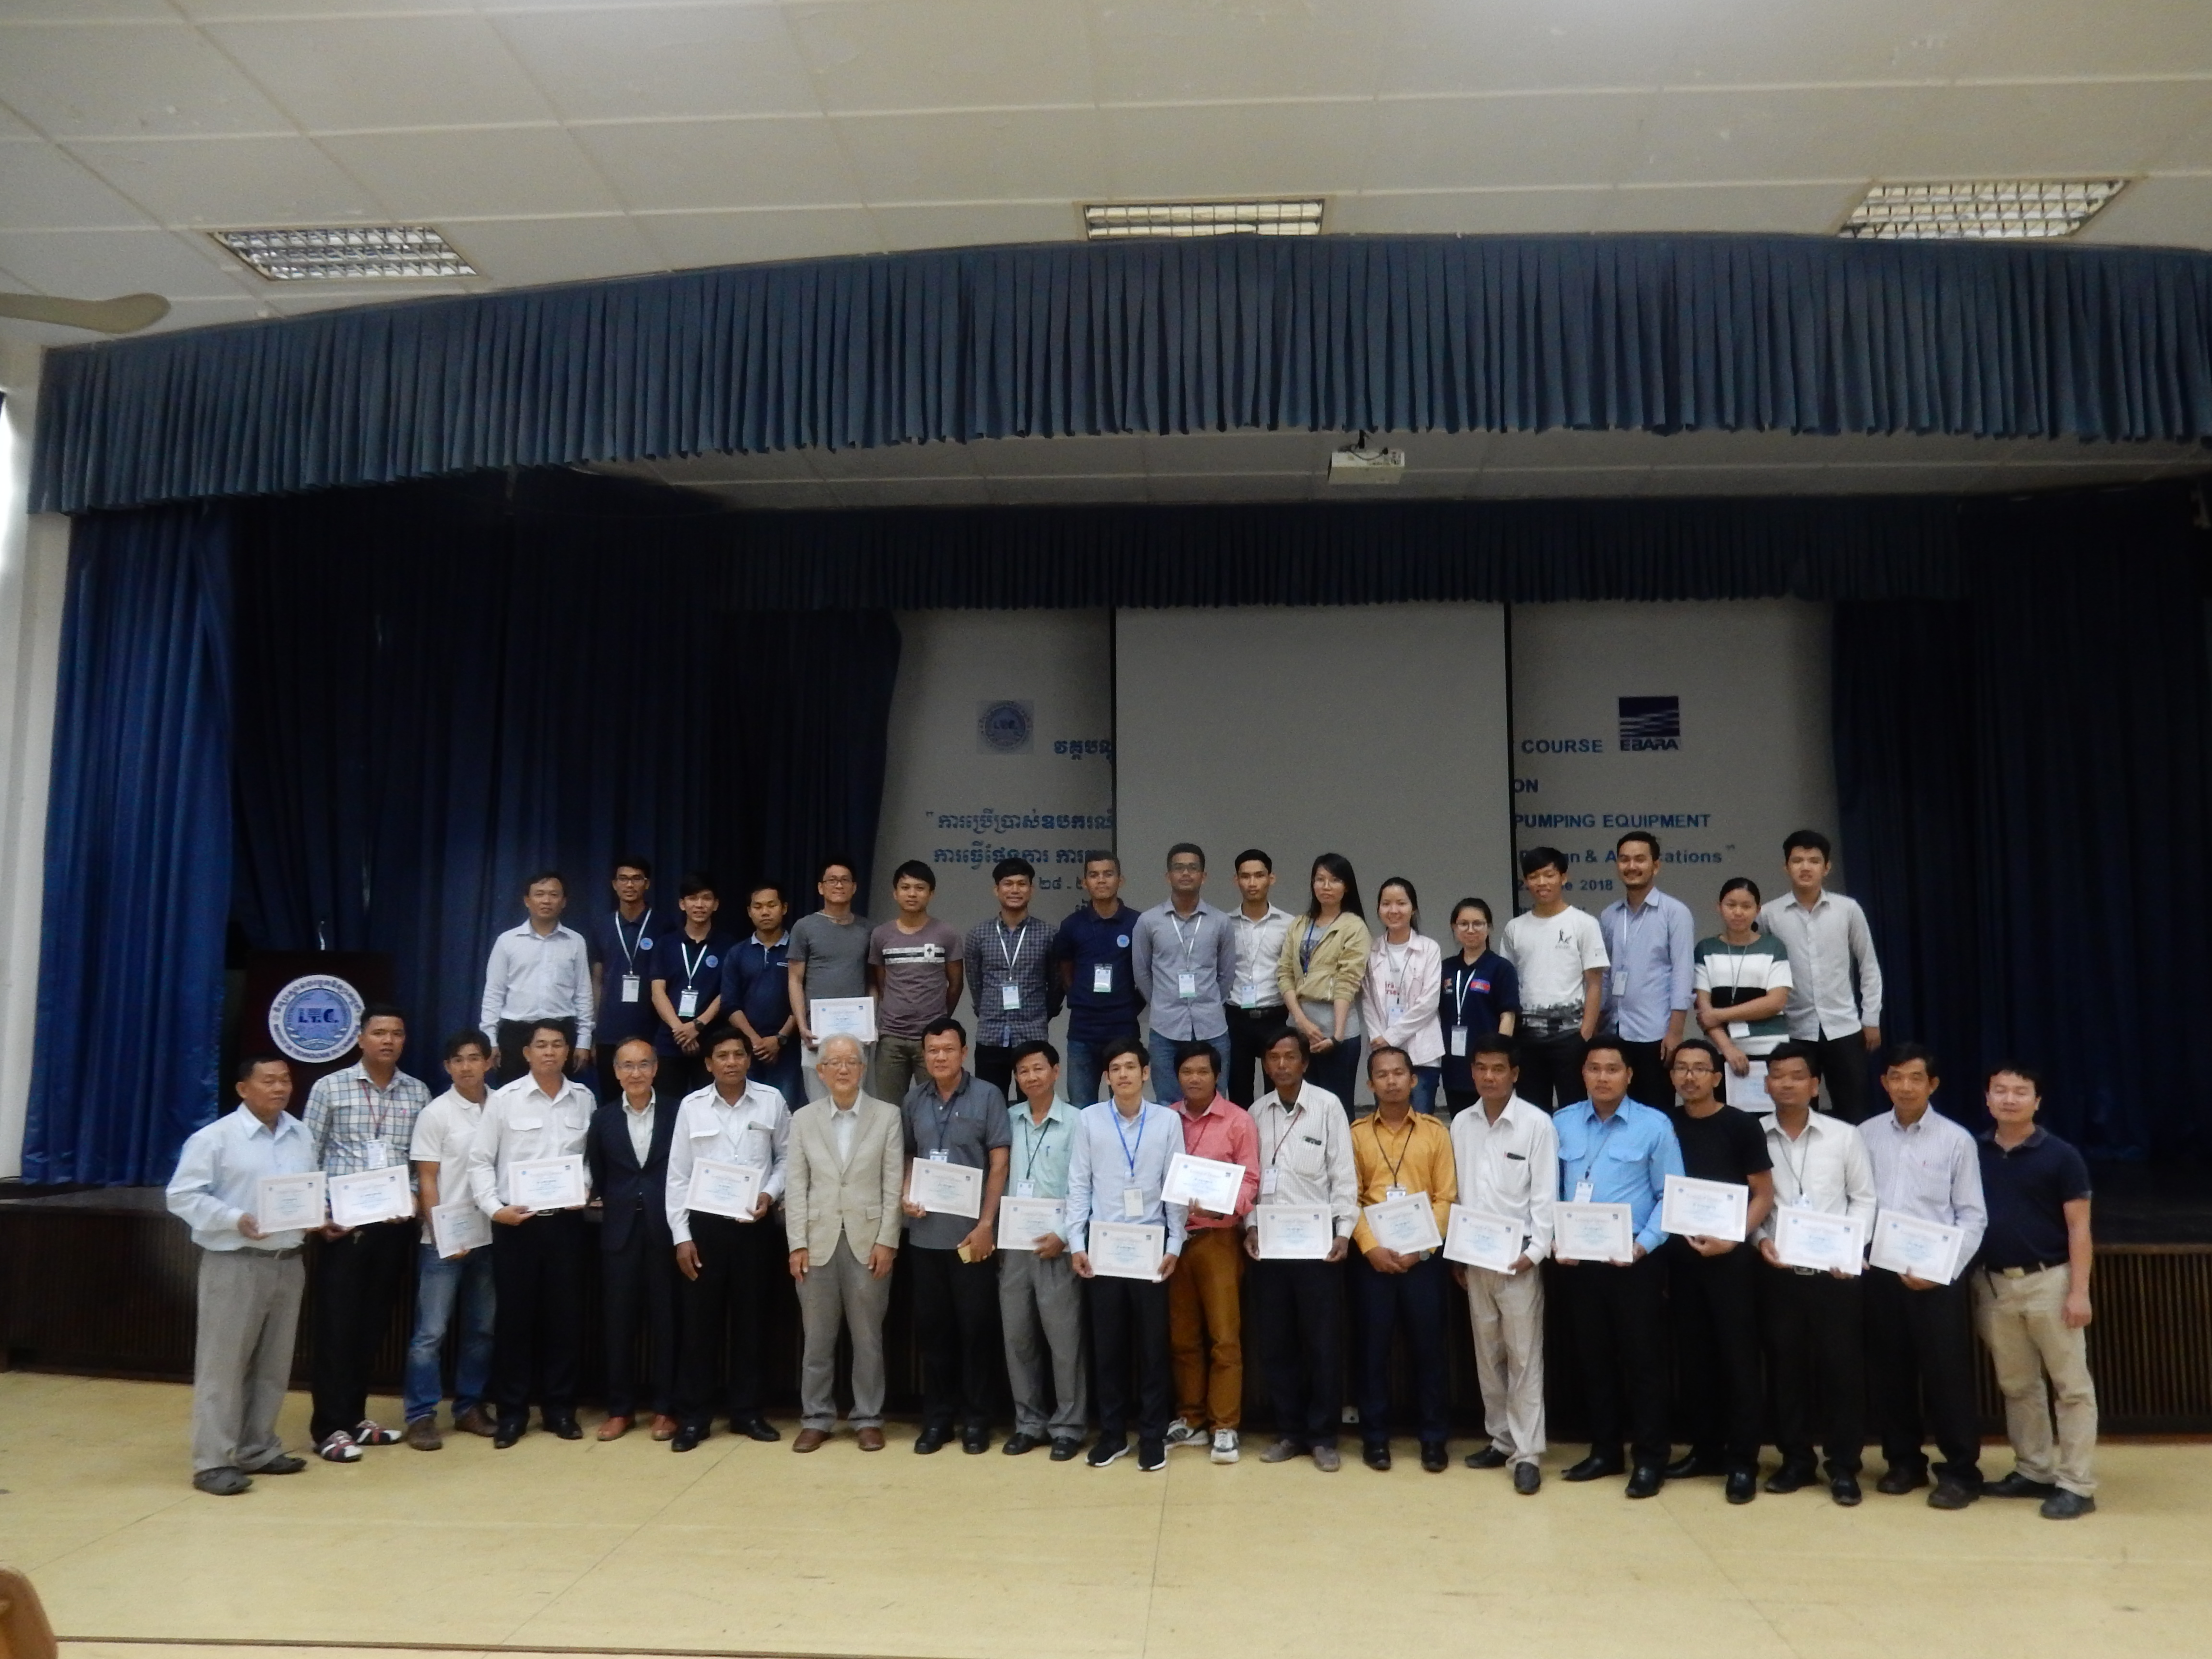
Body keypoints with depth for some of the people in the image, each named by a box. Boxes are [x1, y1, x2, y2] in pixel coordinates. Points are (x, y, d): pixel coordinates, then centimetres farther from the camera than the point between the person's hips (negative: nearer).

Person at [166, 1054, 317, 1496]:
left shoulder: (300, 1135, 9)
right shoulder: (215, 1138, -9)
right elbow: (182, 1195, -12)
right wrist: (235, 1220, -23)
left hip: (289, 1262, 6)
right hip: (234, 1264, -6)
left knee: (273, 1364, 14)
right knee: (223, 1364, 0)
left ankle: (258, 1449, 25)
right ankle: (213, 1461, 8)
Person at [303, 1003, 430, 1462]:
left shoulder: (418, 1093, 7)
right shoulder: (330, 1088, -1)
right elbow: (307, 1158, -1)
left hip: (395, 1224, 3)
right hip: (343, 1223, -3)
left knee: (373, 1323, 11)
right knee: (337, 1323, 0)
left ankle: (354, 1416, 23)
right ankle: (330, 1426, 8)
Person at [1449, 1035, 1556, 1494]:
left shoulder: (1537, 1123, -8)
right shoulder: (1461, 1124, 6)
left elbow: (1546, 1194, -8)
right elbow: (1456, 1192, 9)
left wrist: (1536, 1251, -14)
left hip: (1519, 1256, -5)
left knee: (1524, 1357, -1)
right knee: (1487, 1355, 12)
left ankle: (1526, 1454, 4)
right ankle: (1500, 1440, 23)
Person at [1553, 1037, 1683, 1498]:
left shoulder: (1655, 1125, -5)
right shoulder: (1561, 1124, 5)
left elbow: (1671, 1196, -6)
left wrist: (1645, 1243, -16)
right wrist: (1554, 1239, -7)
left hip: (1635, 1263, -3)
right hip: (1578, 1262, 4)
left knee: (1643, 1359, 3)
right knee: (1593, 1357, 13)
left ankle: (1650, 1458, 15)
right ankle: (1604, 1450, 26)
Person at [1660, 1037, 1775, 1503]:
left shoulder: (1742, 1125, -4)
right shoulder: (1665, 1125, 5)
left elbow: (1763, 1194, -4)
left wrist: (1732, 1239, -15)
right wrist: (1658, 1244, 4)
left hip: (1731, 1256, -4)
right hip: (1680, 1254, 4)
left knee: (1739, 1356, 0)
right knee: (1693, 1356, 10)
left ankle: (1743, 1461, 8)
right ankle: (1705, 1450, 22)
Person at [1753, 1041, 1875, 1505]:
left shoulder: (1844, 1136, 1)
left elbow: (1864, 1199, 4)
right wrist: (1760, 1239, -12)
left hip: (1836, 1274, 0)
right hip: (1778, 1273, 1)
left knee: (1841, 1366, 3)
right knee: (1785, 1367, 8)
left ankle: (1844, 1466, 16)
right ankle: (1795, 1459, 22)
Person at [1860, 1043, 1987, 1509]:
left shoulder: (1956, 1140, -2)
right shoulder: (1866, 1135, 4)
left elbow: (1972, 1216, -3)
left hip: (1936, 1276, -3)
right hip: (1879, 1271, 3)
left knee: (1947, 1374, 1)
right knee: (1887, 1372, 11)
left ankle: (1961, 1471, 16)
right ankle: (1903, 1462, 26)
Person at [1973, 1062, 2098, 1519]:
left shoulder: (2060, 1156, -7)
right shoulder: (1975, 1153, 3)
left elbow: (2079, 1228, -7)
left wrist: (2079, 1291, -12)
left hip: (2048, 1280, -4)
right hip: (1993, 1283, 4)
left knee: (2071, 1386, 2)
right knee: (2017, 1386, 13)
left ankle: (2076, 1485, 9)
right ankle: (2034, 1471, 25)